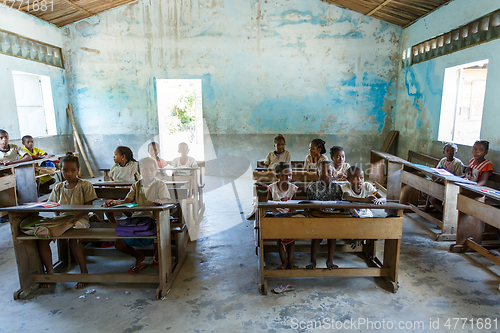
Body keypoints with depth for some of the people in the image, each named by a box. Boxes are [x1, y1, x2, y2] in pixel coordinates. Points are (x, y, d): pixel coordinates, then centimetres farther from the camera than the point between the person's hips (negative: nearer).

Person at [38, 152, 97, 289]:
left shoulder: (85, 185, 2)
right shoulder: (58, 188, 17)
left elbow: (88, 207, -4)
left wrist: (74, 216, -19)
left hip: (79, 218, -5)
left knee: (73, 239, -36)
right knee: (41, 237, -22)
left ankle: (84, 271, -18)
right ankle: (49, 271, -4)